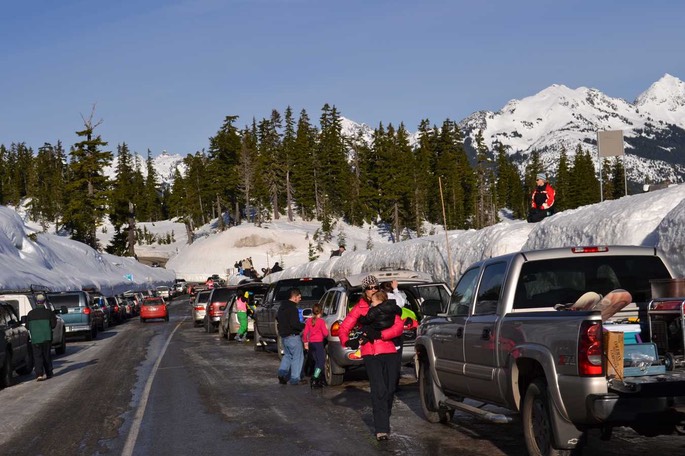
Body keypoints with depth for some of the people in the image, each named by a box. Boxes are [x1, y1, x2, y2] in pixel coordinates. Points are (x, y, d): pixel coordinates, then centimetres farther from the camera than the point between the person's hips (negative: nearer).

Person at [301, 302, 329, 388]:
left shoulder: (309, 321, 4)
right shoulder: (321, 321, -10)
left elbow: (305, 333, 4)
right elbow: (325, 333, -11)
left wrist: (305, 342, 14)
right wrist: (326, 329, 10)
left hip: (311, 343, 6)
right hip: (318, 343, -6)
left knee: (317, 361, 15)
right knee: (321, 361, -3)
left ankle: (320, 380, 19)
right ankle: (314, 379, -17)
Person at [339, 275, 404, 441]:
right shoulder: (359, 308, 8)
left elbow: (398, 326, -2)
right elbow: (344, 328, 5)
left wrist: (380, 334, -16)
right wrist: (347, 341, -17)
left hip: (389, 352, 2)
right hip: (370, 354, -2)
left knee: (390, 390, 6)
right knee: (379, 390, -14)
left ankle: (384, 422, 27)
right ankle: (381, 429, -15)